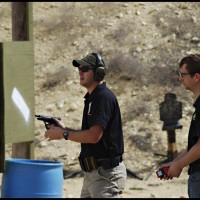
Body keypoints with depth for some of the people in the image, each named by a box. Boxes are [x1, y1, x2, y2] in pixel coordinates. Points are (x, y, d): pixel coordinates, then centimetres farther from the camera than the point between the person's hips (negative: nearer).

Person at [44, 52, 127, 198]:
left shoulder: (104, 97, -15)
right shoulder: (92, 98, 16)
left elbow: (94, 136, -23)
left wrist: (63, 134, -12)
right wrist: (64, 129, 11)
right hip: (92, 173, 10)